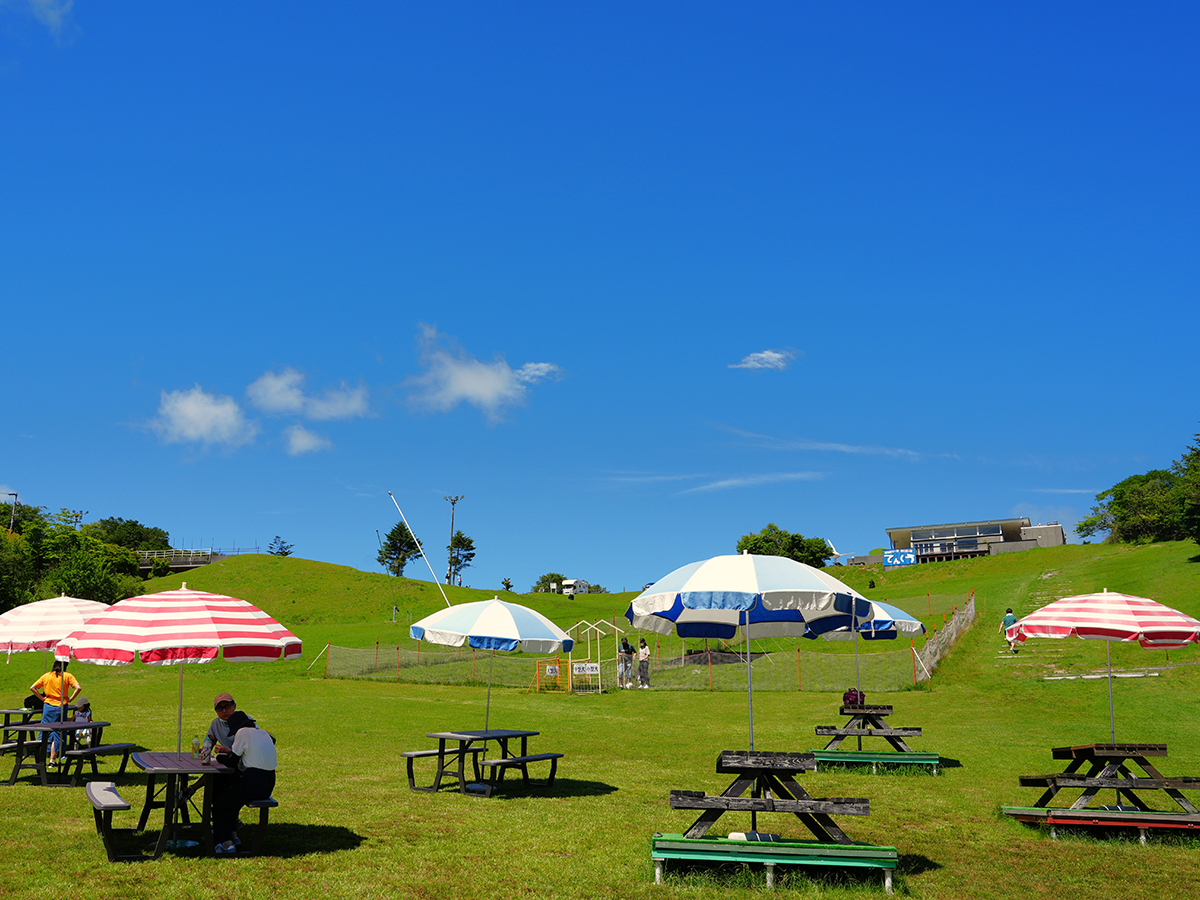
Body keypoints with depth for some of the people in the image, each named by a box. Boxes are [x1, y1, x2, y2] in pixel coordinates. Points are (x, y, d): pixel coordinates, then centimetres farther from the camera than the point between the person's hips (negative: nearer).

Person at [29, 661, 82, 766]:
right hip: (61, 707, -2)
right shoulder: (67, 676, -4)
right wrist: (70, 699, -6)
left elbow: (32, 687, 3)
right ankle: (52, 759, 5)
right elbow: (78, 688, -16)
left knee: (44, 732, 10)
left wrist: (42, 698, 5)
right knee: (57, 734, 5)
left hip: (48, 706, 2)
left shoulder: (46, 676, 5)